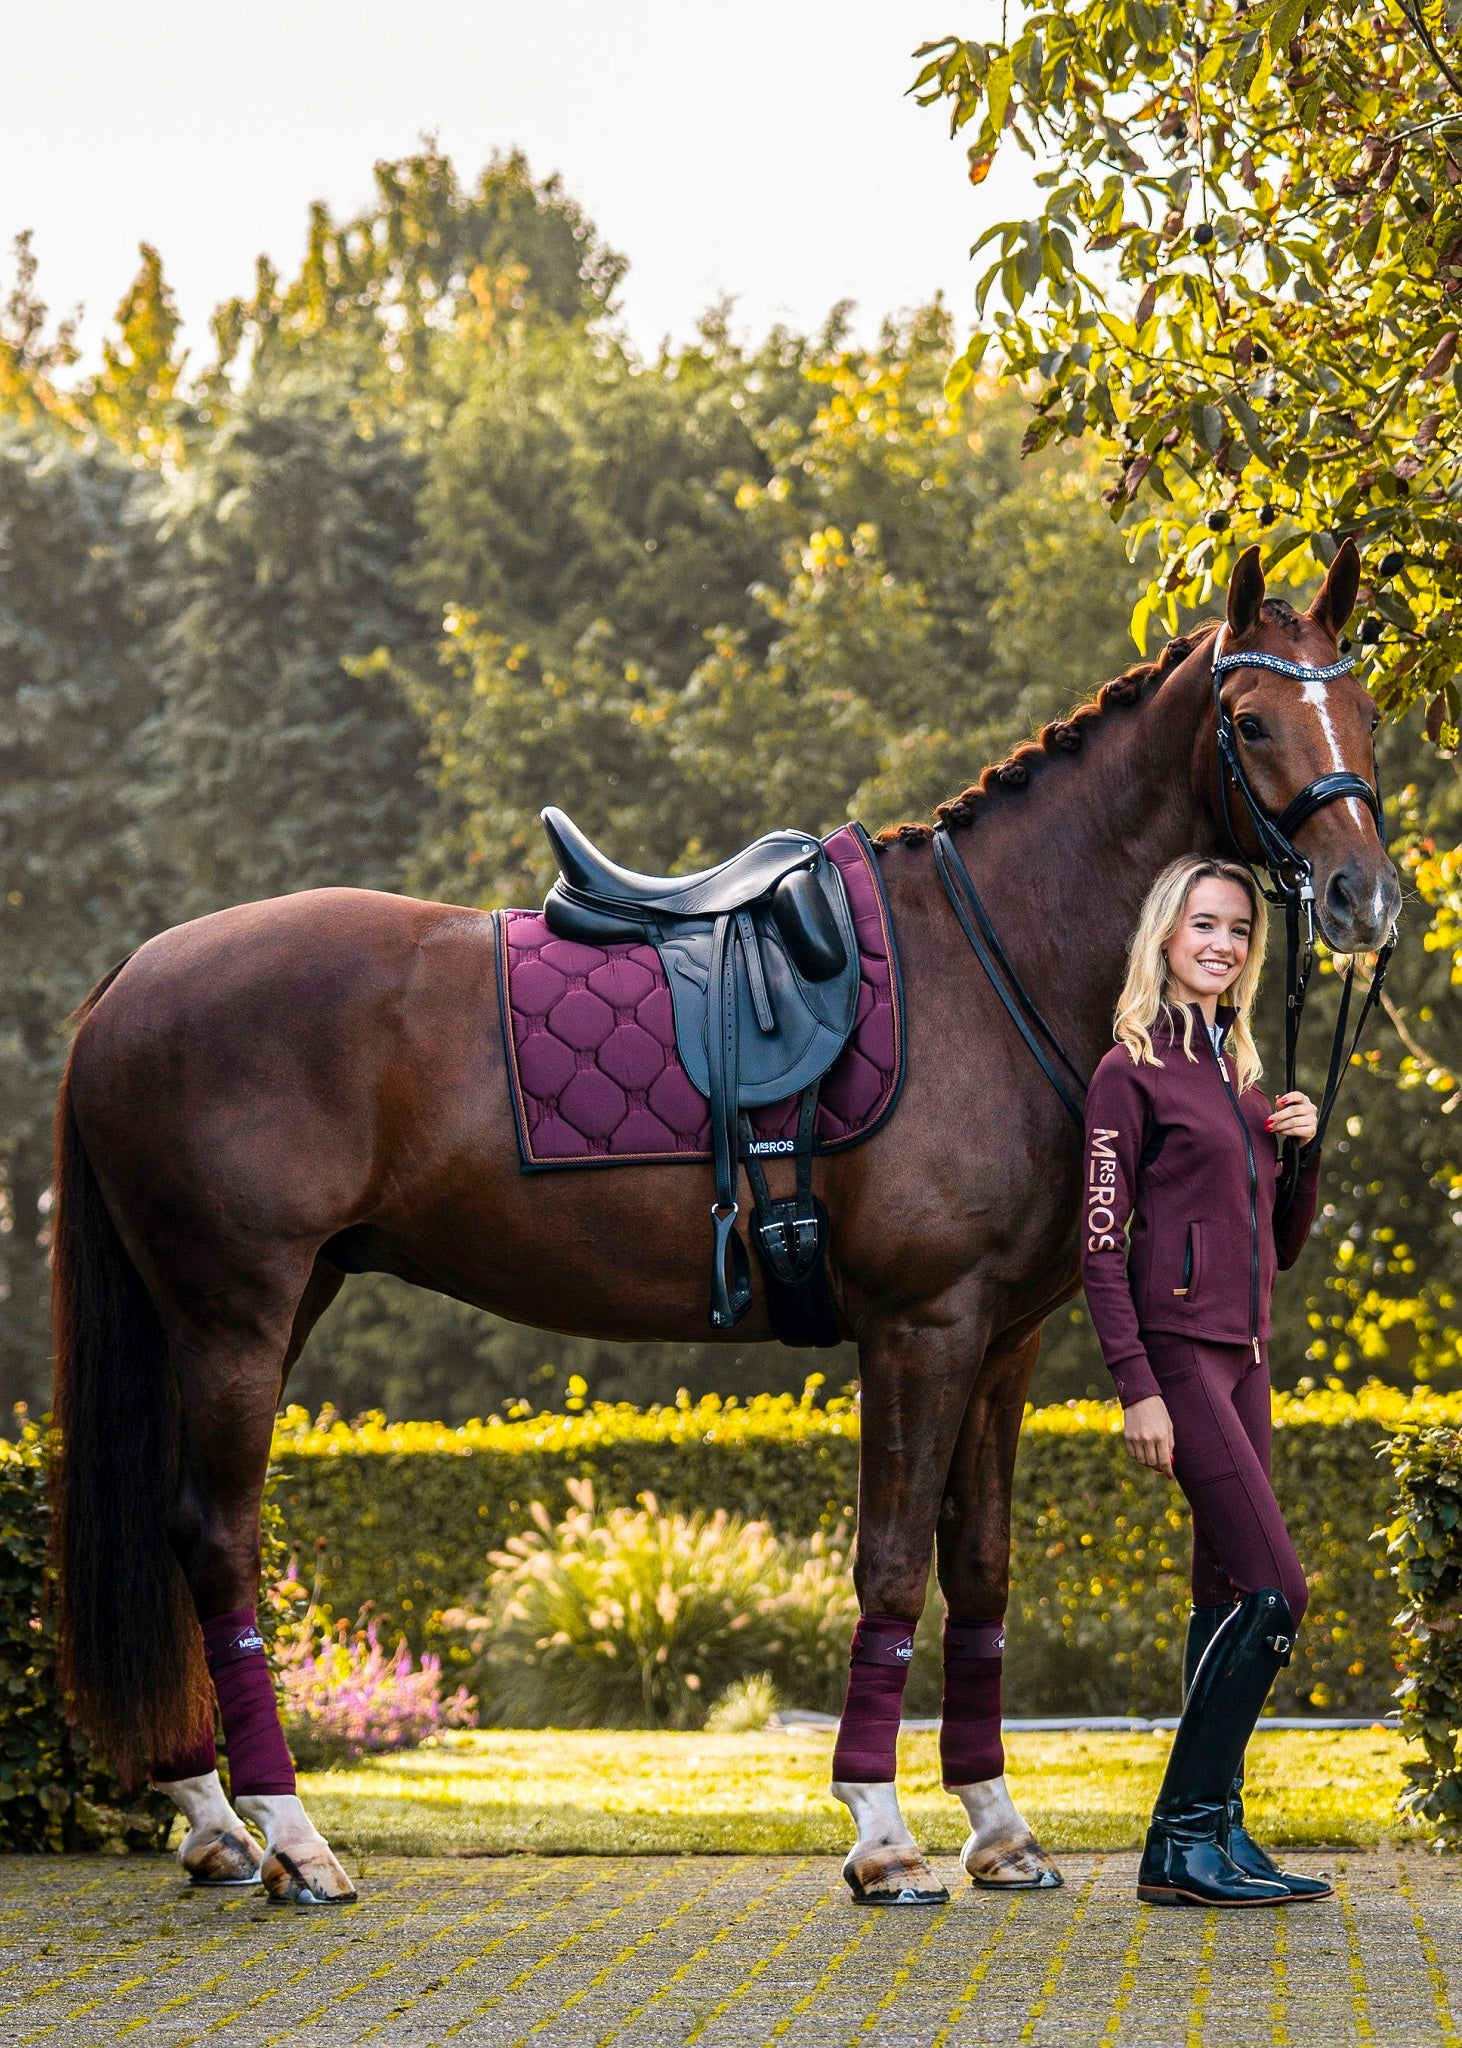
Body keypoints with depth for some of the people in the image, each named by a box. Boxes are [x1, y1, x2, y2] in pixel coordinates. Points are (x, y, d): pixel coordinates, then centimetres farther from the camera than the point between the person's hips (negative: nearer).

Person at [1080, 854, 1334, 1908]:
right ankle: (1183, 1832, -9)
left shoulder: (1241, 1078, 18)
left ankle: (1211, 1832, 9)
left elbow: (1283, 1247, 22)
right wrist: (1137, 1387, -17)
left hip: (1243, 1355, 8)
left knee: (1232, 1597, 5)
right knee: (1275, 1587, -13)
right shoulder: (1133, 1073, -5)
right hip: (1179, 1351, -8)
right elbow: (1102, 1246, -10)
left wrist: (1305, 1150, 4)